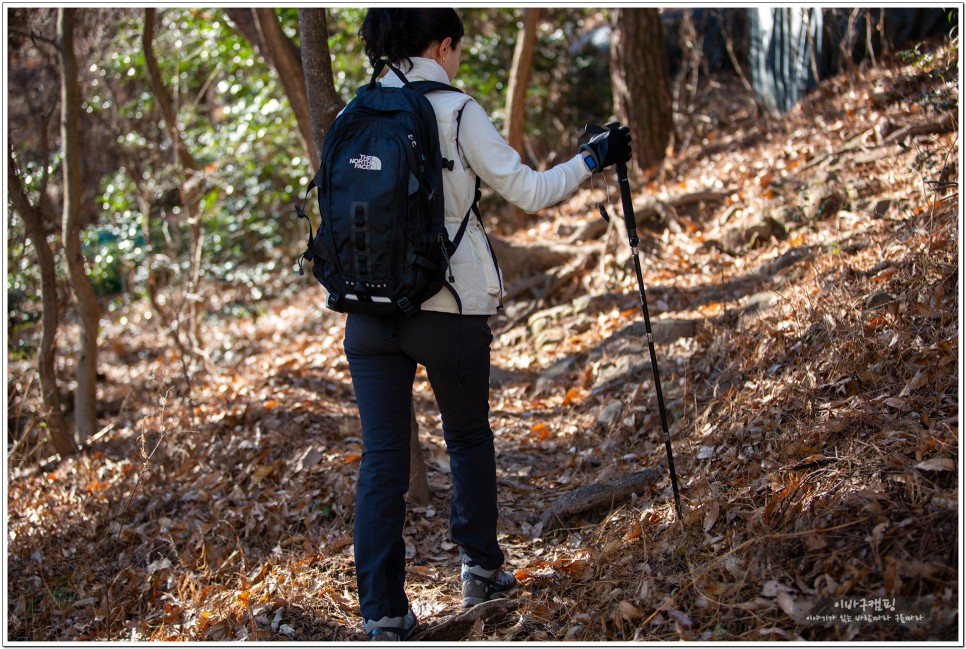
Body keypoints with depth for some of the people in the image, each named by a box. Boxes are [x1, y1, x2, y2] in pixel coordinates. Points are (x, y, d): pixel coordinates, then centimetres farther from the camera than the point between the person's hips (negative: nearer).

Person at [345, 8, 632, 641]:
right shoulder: (456, 112, -7)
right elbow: (528, 191, -5)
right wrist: (592, 159, 8)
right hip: (448, 305, -3)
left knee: (382, 458, 4)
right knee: (469, 438, 19)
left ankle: (384, 615, 1)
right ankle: (481, 569, 32)